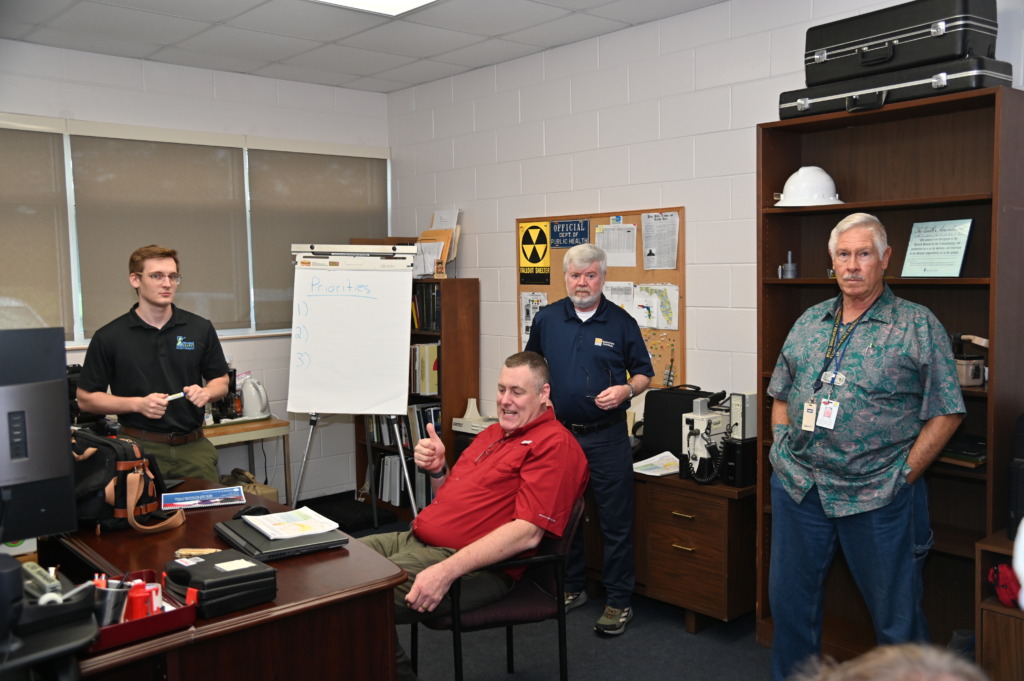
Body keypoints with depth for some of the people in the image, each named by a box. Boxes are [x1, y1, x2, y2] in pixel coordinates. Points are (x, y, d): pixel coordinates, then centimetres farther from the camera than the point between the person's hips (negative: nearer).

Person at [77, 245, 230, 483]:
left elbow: (221, 381, 13)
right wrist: (137, 404, -13)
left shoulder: (200, 329, 4)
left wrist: (206, 392, -9)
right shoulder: (109, 337, -2)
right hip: (141, 448, -2)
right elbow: (86, 399, 1)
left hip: (194, 447, 2)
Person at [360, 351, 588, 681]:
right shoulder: (492, 433, 20)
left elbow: (528, 532, -20)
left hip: (472, 564, -9)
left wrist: (446, 571, -28)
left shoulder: (554, 443, -10)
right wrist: (437, 470, 5)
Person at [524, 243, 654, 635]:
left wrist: (625, 390, -15)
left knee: (616, 521, 1)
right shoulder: (547, 319, 5)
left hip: (606, 437, -3)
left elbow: (644, 374, 5)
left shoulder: (621, 322, -1)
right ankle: (571, 588, 30)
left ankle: (619, 601, 14)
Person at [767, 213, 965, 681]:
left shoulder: (919, 326, -4)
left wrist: (903, 476, -10)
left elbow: (946, 413, -6)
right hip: (797, 485, 5)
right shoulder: (808, 323, 10)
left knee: (896, 613, 9)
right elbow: (780, 396, 16)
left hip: (877, 497, -4)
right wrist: (783, 450, 4)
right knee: (789, 600, 16)